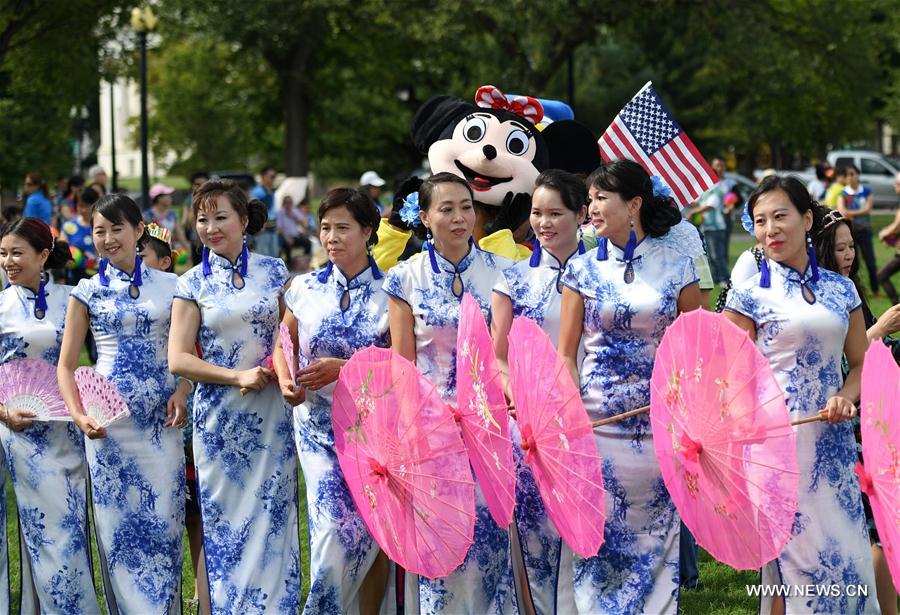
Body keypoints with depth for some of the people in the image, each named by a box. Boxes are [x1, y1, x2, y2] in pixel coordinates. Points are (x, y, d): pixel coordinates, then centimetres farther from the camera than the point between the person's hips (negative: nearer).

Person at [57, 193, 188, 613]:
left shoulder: (169, 286, 7)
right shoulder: (88, 291, 5)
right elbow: (66, 364, 4)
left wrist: (183, 390, -7)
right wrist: (78, 415, -11)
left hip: (160, 421, 1)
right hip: (108, 422, 0)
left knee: (164, 521, -1)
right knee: (116, 524, 0)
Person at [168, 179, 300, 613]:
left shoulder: (274, 272, 6)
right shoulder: (193, 283, 3)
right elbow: (179, 359, -4)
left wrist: (274, 371, -9)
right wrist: (239, 376, -14)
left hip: (271, 414, 1)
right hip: (219, 418, -1)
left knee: (272, 519, 0)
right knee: (220, 524, 2)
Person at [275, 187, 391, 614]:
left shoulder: (388, 291, -4)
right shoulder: (304, 288, 5)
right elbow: (285, 346, 17)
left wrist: (343, 368, -20)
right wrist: (285, 381, -4)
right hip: (319, 425, 1)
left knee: (372, 534, 0)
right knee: (335, 532, -7)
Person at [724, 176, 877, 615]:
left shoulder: (841, 290, 8)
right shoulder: (750, 294, -3)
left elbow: (861, 363, 14)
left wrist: (845, 398, -7)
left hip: (833, 440, 4)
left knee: (848, 554, 4)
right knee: (794, 559, -3)